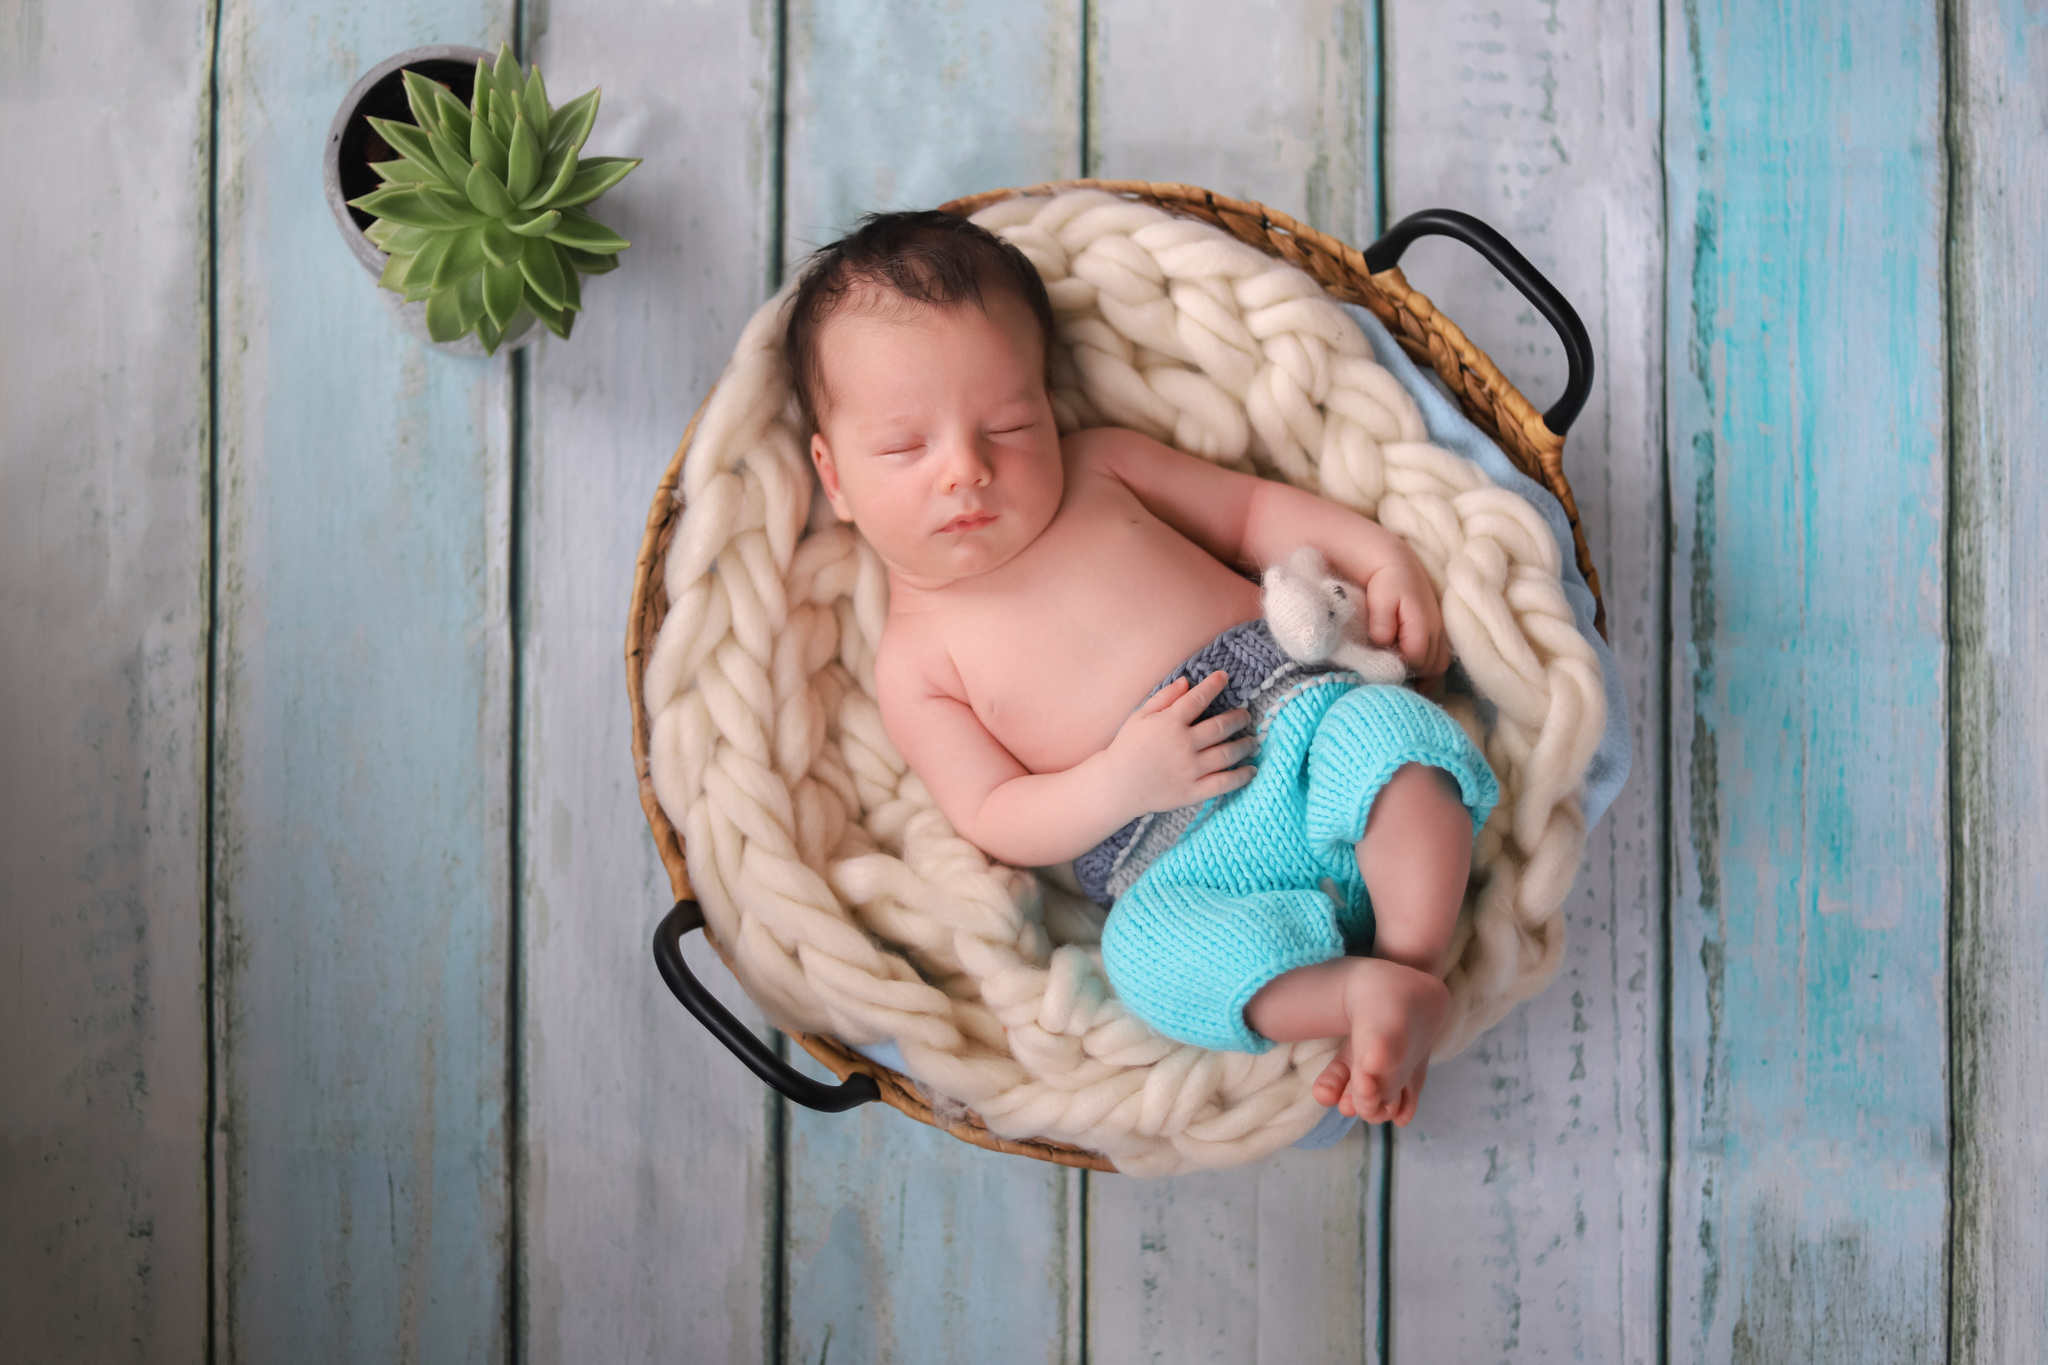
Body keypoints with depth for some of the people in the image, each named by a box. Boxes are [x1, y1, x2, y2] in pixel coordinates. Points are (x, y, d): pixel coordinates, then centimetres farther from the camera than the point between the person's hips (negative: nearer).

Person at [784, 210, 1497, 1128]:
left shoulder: (1100, 466, 16)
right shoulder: (915, 662, 6)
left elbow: (1249, 509, 22)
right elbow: (994, 821, 2)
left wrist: (1378, 554, 6)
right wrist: (1122, 781, -16)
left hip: (1303, 714, 3)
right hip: (1177, 856, -2)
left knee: (1393, 732, -30)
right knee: (1149, 949, -34)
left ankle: (1416, 962, -22)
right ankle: (1362, 989, -27)